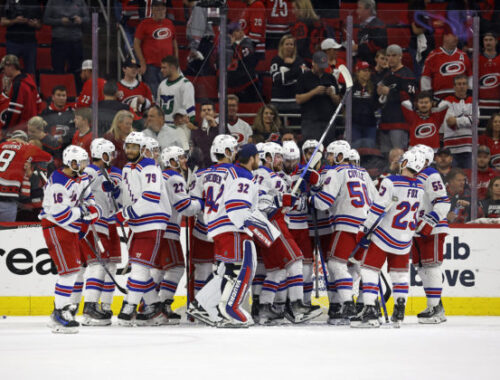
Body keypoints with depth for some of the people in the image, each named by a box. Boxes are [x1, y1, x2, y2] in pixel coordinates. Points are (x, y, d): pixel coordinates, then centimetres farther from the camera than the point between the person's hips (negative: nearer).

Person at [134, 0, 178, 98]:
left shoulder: (169, 24, 12)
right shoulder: (145, 24, -4)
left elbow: (174, 43, 20)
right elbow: (136, 44, -4)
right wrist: (143, 63, -10)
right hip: (151, 67, -5)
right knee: (153, 95, -8)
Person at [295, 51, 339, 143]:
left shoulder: (331, 78, 15)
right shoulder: (304, 78, 2)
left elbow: (337, 101, 17)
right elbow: (298, 99, -5)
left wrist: (331, 94, -4)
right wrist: (314, 92, -14)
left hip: (328, 121, 4)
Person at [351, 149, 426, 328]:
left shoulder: (391, 182, -19)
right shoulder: (420, 188, 0)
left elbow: (378, 209, -18)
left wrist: (364, 231, -10)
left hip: (384, 236, -5)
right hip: (405, 239, 5)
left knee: (369, 269, 0)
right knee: (399, 272, 21)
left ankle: (370, 311, -10)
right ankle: (399, 311, 19)